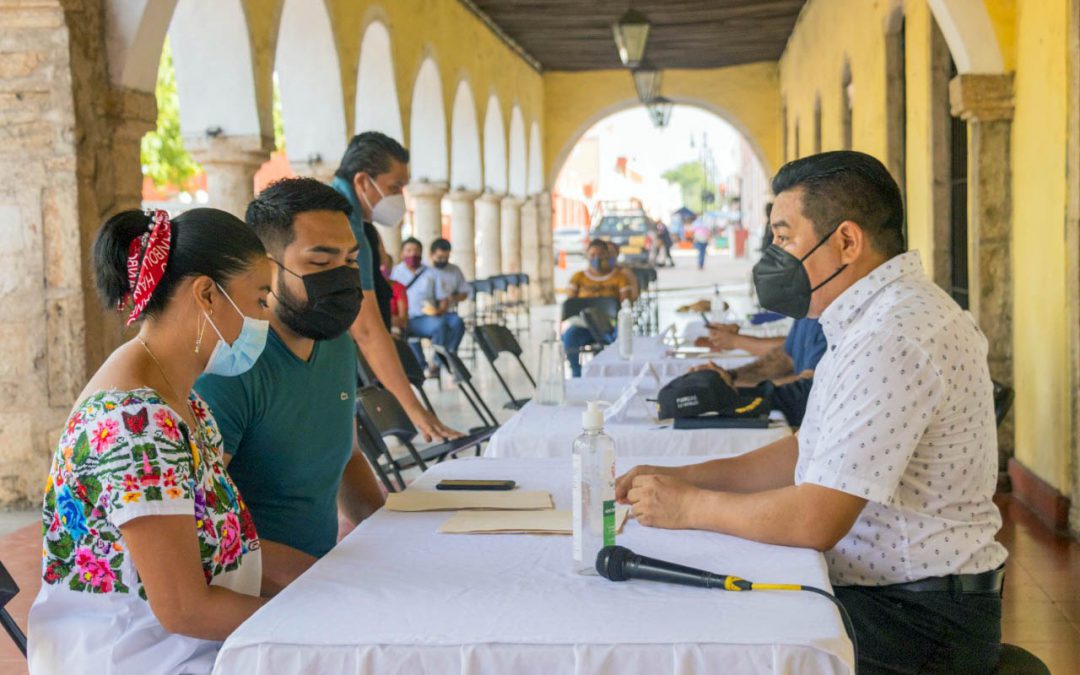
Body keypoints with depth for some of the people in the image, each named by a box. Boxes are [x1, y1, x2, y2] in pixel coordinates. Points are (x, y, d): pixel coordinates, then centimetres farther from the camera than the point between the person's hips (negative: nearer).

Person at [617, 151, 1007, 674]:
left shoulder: (896, 337, -23)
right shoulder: (879, 318, 12)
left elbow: (816, 521, -26)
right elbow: (809, 452, 18)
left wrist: (687, 506, -12)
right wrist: (683, 476, 7)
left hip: (914, 624, -9)